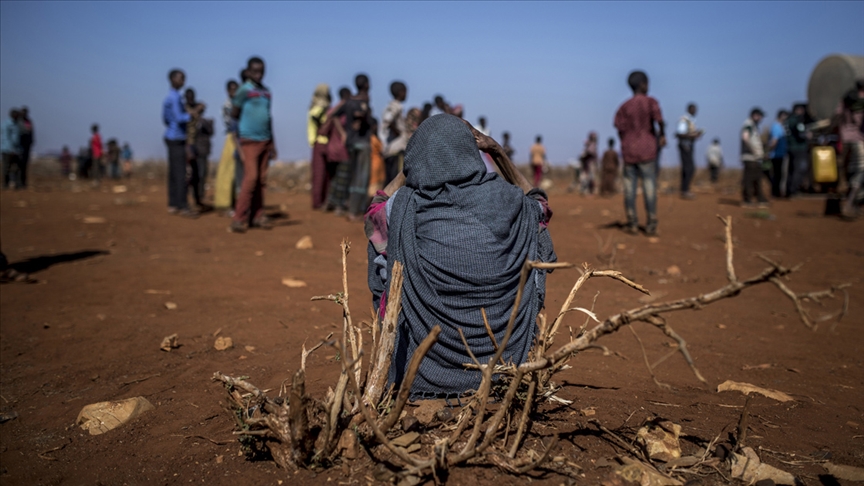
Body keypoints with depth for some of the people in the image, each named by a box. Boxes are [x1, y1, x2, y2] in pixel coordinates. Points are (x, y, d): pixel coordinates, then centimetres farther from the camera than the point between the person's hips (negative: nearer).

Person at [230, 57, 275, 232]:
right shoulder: (244, 90, -6)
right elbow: (234, 114, -2)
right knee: (250, 178, -13)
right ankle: (239, 219, -8)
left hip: (265, 141, 6)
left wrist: (272, 143, 17)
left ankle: (257, 216, 11)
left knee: (261, 181, 6)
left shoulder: (267, 92, 14)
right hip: (250, 141, -6)